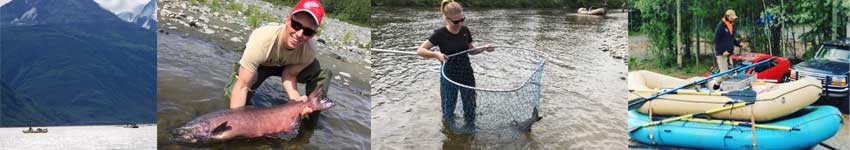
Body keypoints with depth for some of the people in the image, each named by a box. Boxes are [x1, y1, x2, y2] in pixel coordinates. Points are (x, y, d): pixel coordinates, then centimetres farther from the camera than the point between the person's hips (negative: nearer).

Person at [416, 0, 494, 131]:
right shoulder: (440, 34, -16)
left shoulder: (465, 31, -2)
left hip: (467, 75, 4)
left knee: (470, 107, 10)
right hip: (449, 77, -4)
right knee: (448, 107, 7)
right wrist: (436, 54, -34)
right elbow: (420, 51, -18)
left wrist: (484, 48, -6)